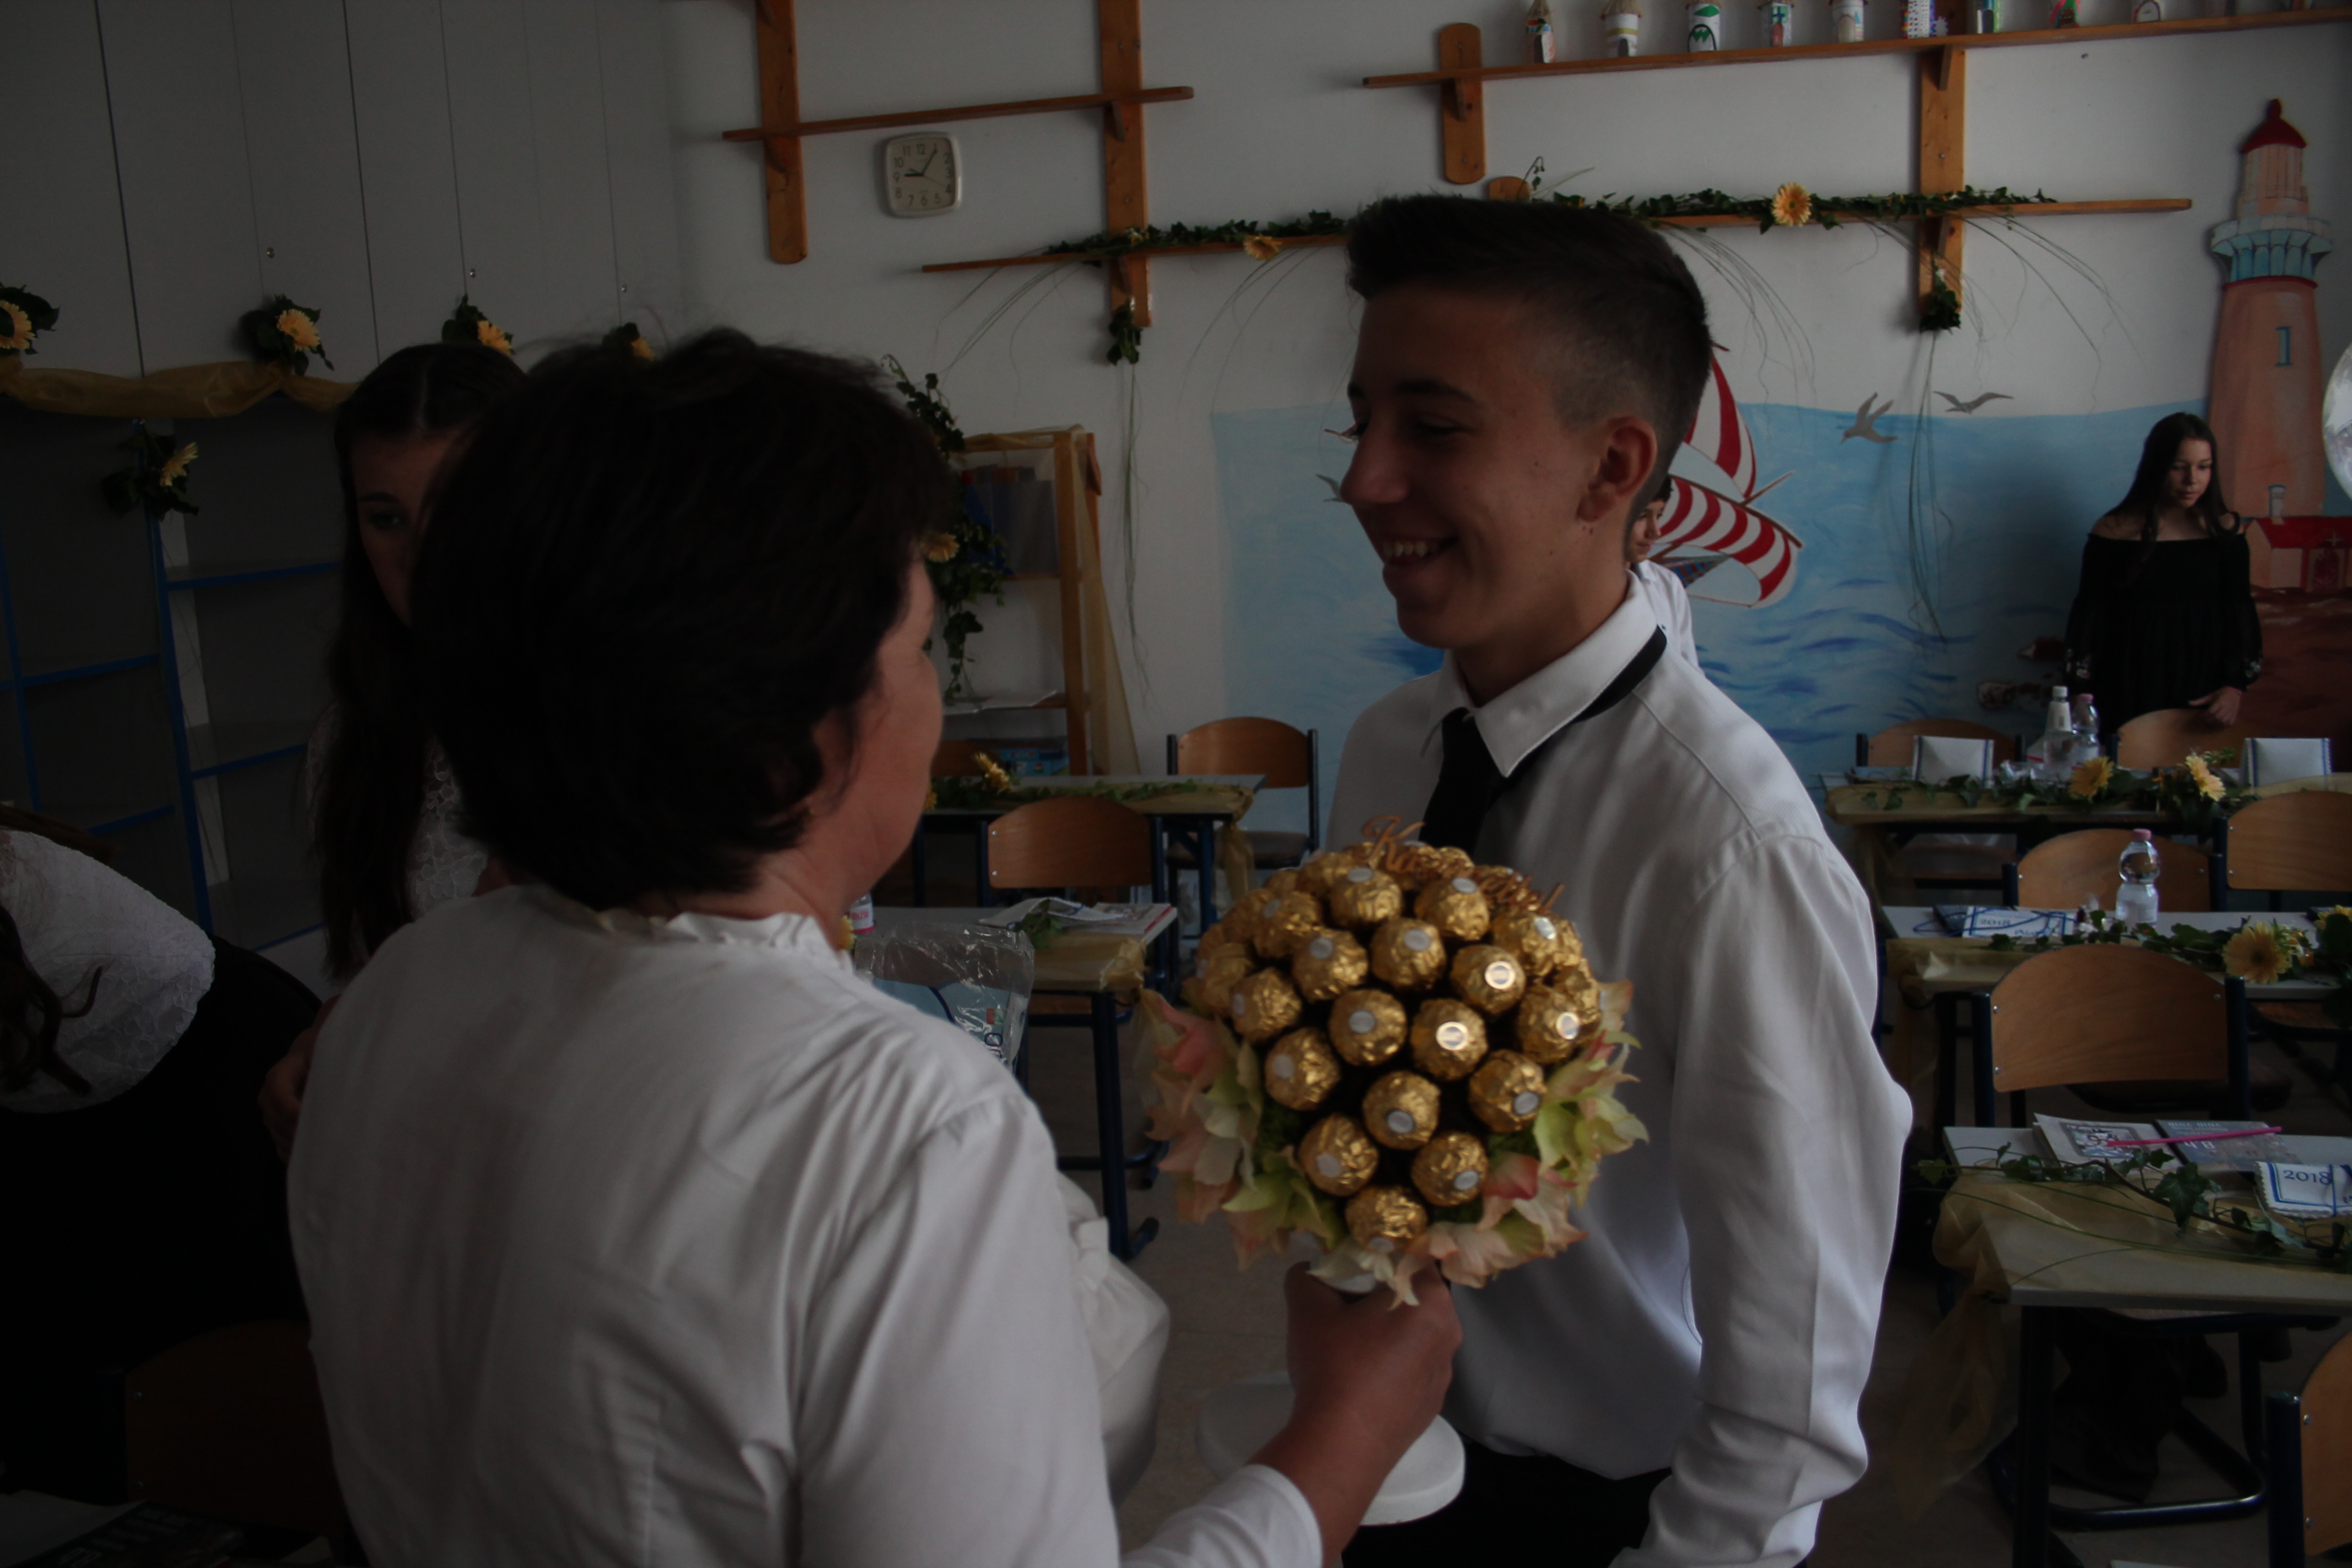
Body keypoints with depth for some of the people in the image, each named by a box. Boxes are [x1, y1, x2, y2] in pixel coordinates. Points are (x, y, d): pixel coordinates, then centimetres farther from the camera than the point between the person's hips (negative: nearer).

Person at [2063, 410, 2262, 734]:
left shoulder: (2224, 530, 3)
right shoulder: (2115, 532, -3)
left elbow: (2240, 612, 5)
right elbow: (2089, 616, -1)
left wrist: (2236, 686, -7)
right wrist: (2082, 696, -4)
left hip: (2204, 689, 2)